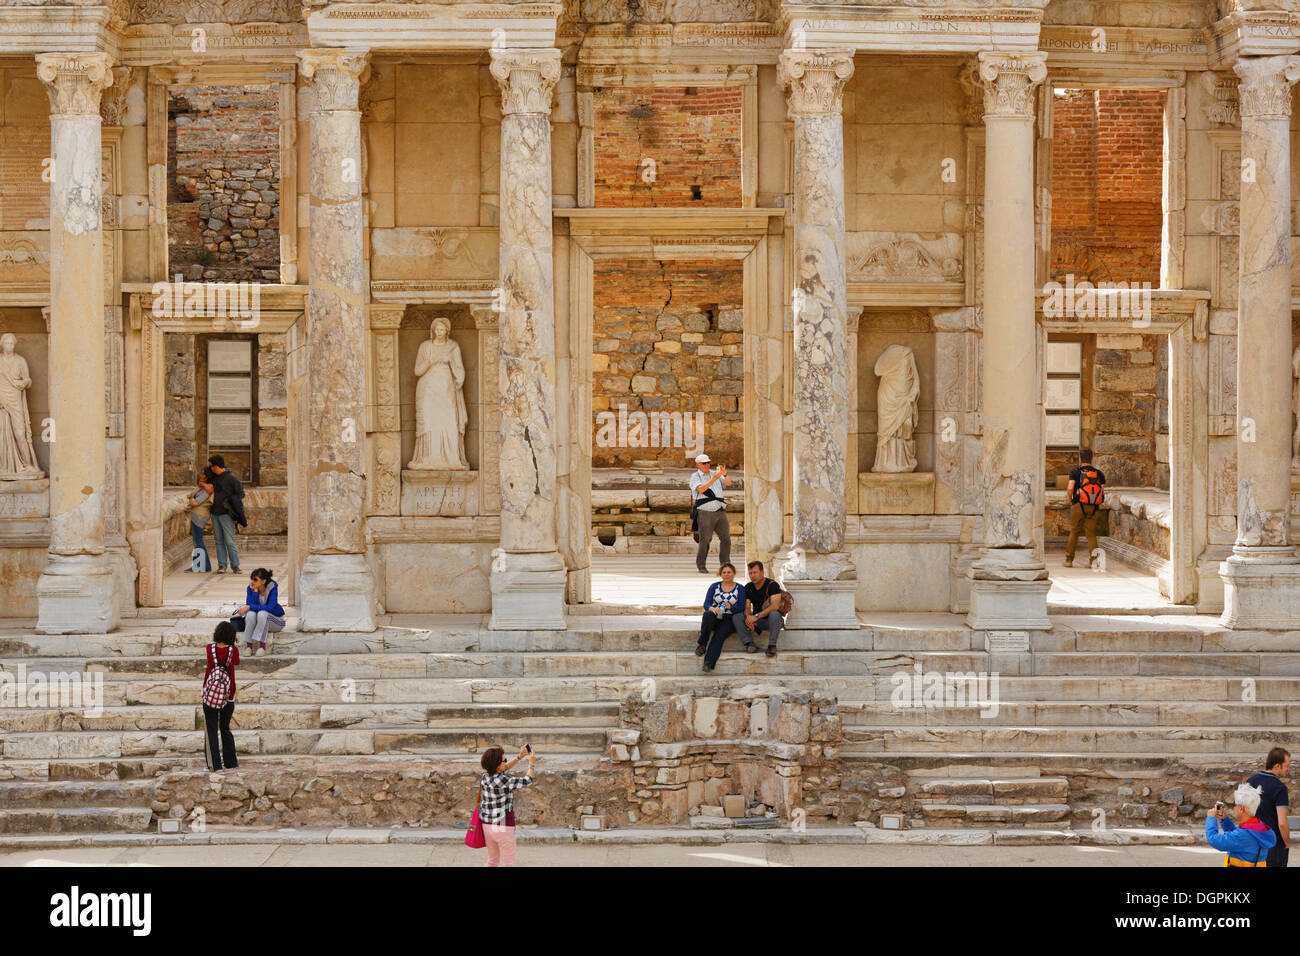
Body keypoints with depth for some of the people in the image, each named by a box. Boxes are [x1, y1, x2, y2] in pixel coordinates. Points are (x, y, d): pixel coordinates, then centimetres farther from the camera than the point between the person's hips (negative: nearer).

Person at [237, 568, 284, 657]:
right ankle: (249, 645, -28)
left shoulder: (273, 586, -18)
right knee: (250, 614, -30)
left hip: (275, 620, -3)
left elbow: (270, 607, -29)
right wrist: (255, 591, -26)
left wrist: (249, 607, -30)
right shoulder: (251, 588, -9)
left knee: (262, 613, -35)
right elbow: (249, 605, -20)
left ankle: (262, 646, -31)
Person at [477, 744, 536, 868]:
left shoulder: (485, 776, -1)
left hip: (488, 825, 8)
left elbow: (503, 770, 20)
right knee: (509, 864, 3)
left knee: (492, 861, 21)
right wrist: (531, 763, 3)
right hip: (503, 827, -8)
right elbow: (526, 781, -12)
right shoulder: (502, 781, -25)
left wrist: (519, 757, 18)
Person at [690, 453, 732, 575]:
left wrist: (724, 474, -22)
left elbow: (728, 482, 0)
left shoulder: (714, 474, 14)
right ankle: (701, 566, 6)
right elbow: (701, 489, -18)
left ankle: (726, 564, 4)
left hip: (720, 512, 5)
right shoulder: (695, 476, 0)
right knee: (705, 540, -7)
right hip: (705, 513, -5)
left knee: (726, 537, -3)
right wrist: (713, 480, -29)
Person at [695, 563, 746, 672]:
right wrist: (712, 609, -21)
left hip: (728, 619, -2)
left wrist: (731, 607, -23)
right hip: (714, 617, 2)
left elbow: (741, 607, -1)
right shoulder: (714, 586, 13)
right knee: (708, 615, -35)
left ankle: (709, 662, -45)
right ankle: (702, 645, -30)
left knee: (719, 636, -31)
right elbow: (706, 604, 4)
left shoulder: (740, 589, 8)